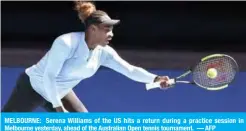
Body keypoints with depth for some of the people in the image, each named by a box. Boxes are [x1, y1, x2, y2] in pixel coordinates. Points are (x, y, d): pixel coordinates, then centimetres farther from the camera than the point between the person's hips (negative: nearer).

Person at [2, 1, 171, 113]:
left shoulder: (104, 52, -10)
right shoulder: (66, 43, -30)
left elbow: (131, 70, -14)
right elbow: (48, 76, -28)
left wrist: (155, 78, -30)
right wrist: (58, 108, -26)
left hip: (60, 93, 7)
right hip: (32, 86, -7)